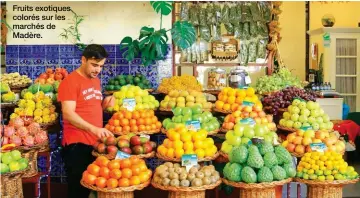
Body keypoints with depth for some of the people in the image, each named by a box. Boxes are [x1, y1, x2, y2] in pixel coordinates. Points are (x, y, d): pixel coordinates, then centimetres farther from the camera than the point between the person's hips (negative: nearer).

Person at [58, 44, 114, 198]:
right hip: (77, 144, -7)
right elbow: (68, 114, -19)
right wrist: (93, 129, -30)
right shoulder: (70, 81, -10)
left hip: (95, 143, 7)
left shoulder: (96, 81, 14)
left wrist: (105, 105, 3)